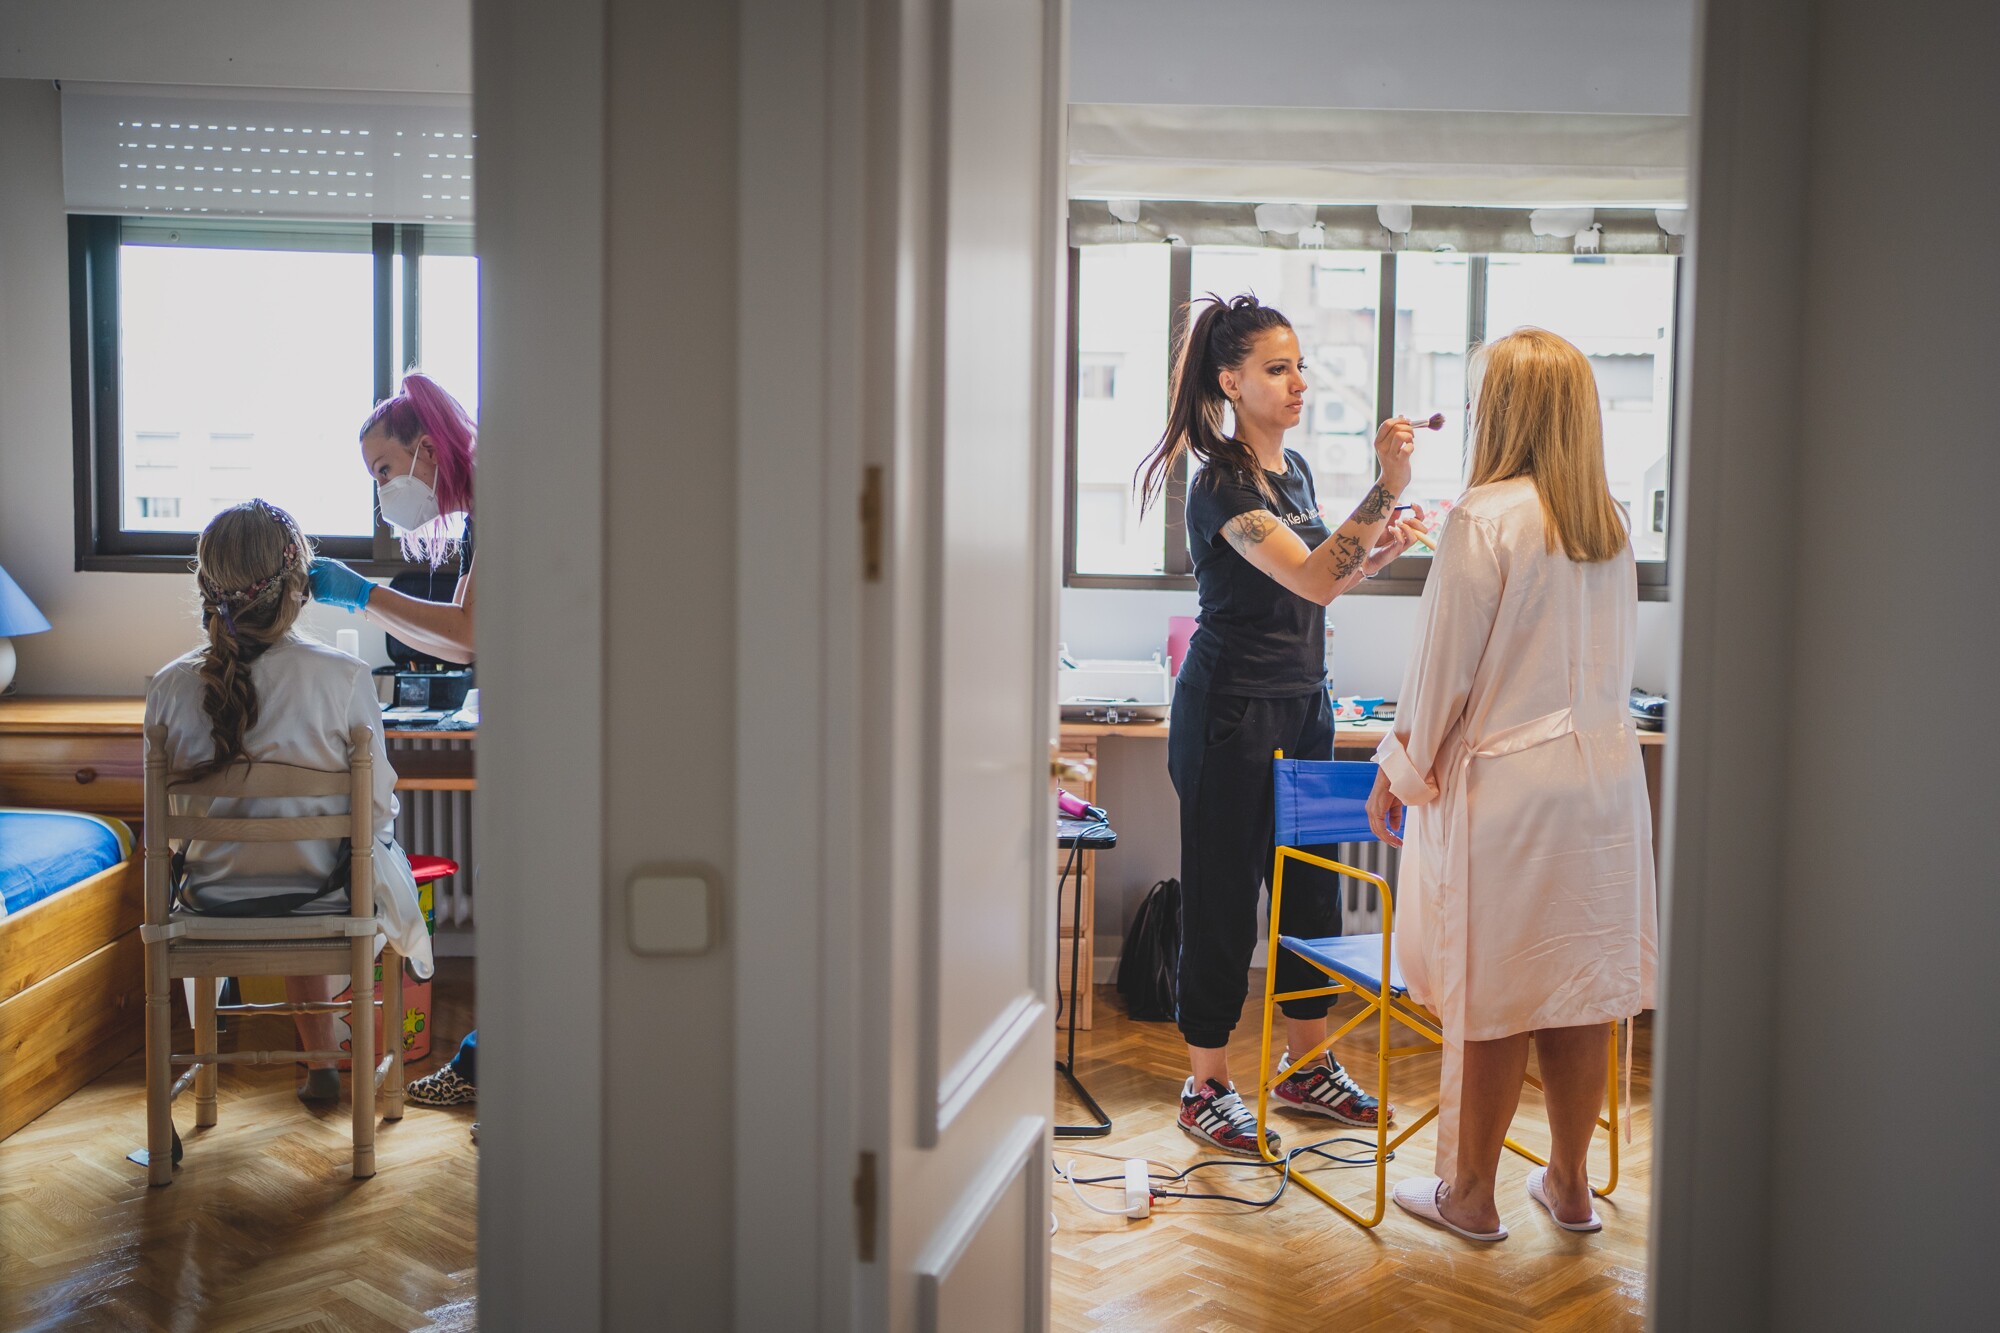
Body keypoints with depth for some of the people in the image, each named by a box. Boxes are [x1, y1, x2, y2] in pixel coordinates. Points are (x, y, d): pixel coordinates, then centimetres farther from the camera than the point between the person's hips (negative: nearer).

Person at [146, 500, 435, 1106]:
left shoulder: (169, 685, -13)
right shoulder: (344, 677, -22)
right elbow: (379, 803, -12)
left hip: (215, 898, 3)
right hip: (327, 898, -3)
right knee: (388, 845, 33)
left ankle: (321, 1064, 47)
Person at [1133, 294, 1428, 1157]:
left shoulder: (1294, 468, 11)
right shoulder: (1222, 485, -17)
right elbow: (1310, 579, -29)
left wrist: (1377, 553, 4)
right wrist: (1386, 488, -36)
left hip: (1302, 705, 9)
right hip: (1231, 715, -8)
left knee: (1311, 889, 14)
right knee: (1222, 899, 1)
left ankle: (1307, 1067, 29)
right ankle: (1206, 1088, 15)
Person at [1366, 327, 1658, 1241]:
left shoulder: (1486, 516, -14)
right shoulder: (1609, 521, 7)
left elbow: (1447, 663, -11)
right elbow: (1615, 659, 15)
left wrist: (1400, 769, 0)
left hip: (1506, 778, -6)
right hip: (1604, 769, 7)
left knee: (1491, 995, 5)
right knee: (1579, 989, 14)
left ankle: (1470, 1194, 18)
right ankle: (1568, 1183, 27)